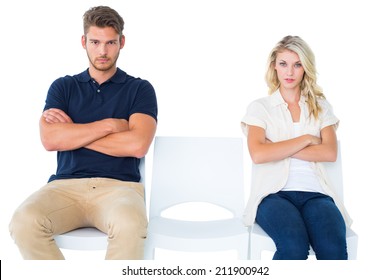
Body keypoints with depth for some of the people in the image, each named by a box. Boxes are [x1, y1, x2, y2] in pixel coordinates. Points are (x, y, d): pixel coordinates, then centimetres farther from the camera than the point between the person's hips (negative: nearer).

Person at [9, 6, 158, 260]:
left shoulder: (140, 89, 9)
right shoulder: (63, 86, 16)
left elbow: (137, 144, -9)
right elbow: (50, 139, -2)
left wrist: (72, 132, -1)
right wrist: (109, 124, -5)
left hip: (119, 185, -2)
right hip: (66, 184, 2)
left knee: (130, 225, -36)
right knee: (24, 221, -30)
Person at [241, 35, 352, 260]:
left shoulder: (321, 106, 18)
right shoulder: (260, 107, 11)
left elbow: (330, 153, 1)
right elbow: (258, 154, -8)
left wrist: (279, 149, -5)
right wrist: (306, 139, -1)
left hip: (315, 193, 2)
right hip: (274, 192, -2)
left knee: (334, 249, -31)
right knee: (295, 247, -34)